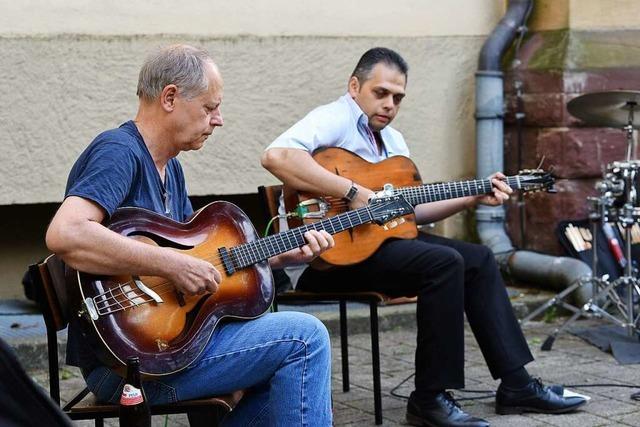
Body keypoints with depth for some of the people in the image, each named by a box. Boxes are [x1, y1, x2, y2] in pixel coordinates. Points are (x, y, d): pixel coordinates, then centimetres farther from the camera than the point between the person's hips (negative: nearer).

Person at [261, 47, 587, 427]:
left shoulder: (393, 140, 19)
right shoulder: (334, 120, -11)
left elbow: (412, 209, 22)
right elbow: (276, 156, -31)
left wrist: (474, 197, 11)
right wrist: (353, 192, -30)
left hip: (380, 238, 10)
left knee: (479, 259, 5)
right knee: (444, 263, -25)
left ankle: (516, 384, 8)